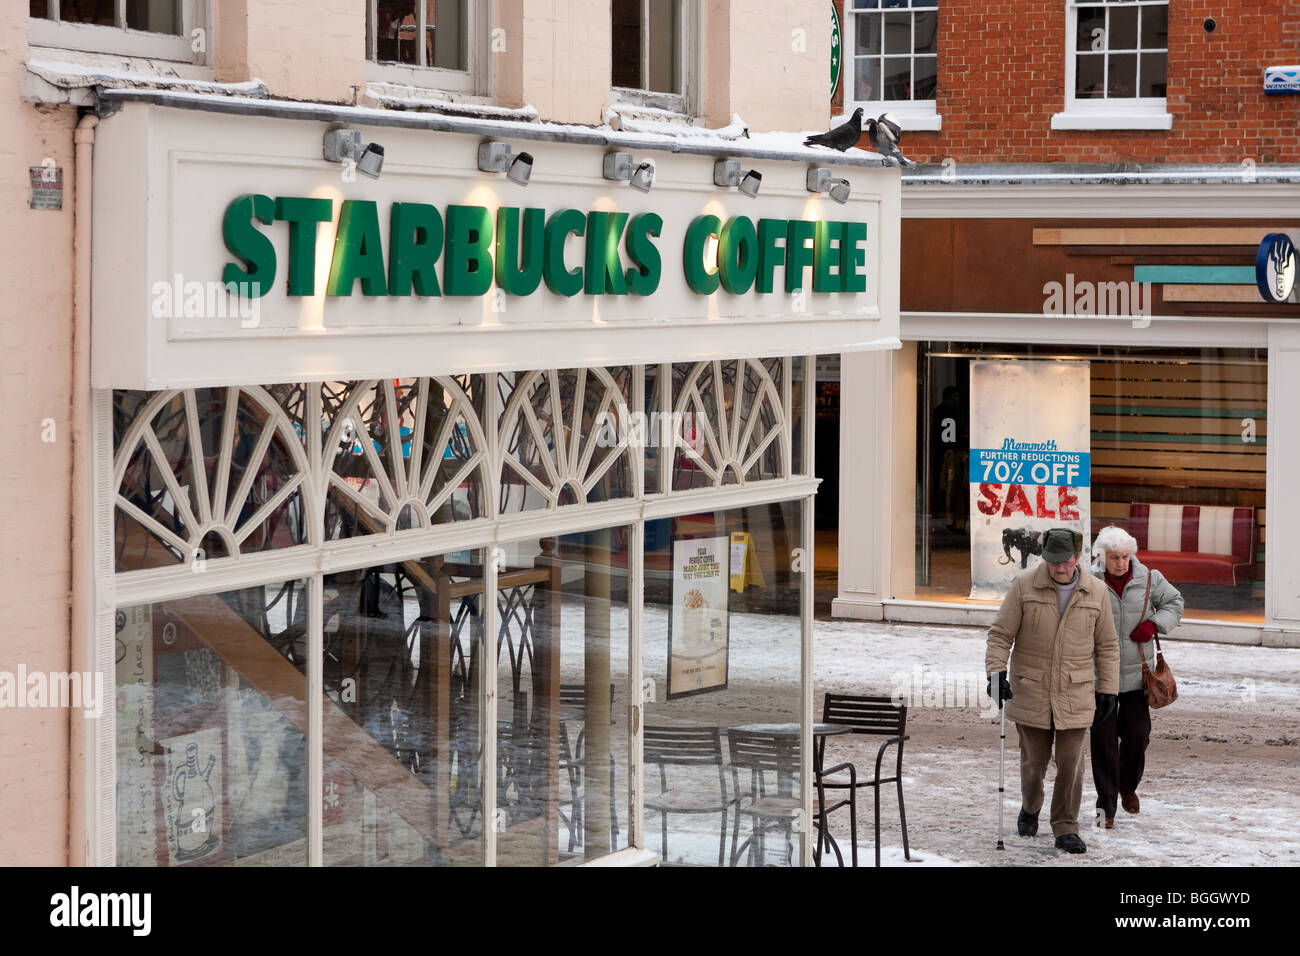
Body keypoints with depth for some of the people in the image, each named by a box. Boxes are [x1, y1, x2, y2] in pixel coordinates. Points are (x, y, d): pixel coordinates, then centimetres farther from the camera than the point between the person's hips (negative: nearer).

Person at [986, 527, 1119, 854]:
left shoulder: (1096, 592, 2)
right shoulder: (1024, 585, -4)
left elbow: (1106, 646, 10)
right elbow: (1000, 633, -1)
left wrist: (1107, 689, 8)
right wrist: (996, 672, -14)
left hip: (1075, 695, 1)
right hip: (1030, 693, -1)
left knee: (1070, 764, -2)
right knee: (1033, 762, 9)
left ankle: (1066, 829, 10)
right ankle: (1029, 809, 36)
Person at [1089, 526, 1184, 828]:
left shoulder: (1148, 579, -3)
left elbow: (1174, 602, 14)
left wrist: (1154, 624, -4)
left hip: (1137, 673, 2)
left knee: (1137, 735, 7)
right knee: (1103, 738, -2)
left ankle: (1127, 786, 35)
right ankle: (1106, 803, 9)